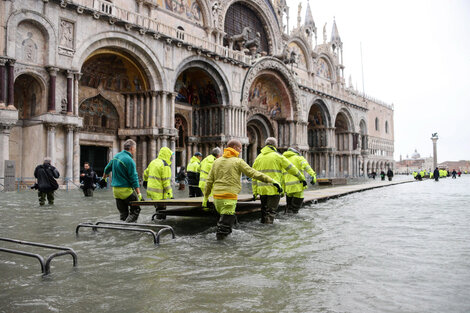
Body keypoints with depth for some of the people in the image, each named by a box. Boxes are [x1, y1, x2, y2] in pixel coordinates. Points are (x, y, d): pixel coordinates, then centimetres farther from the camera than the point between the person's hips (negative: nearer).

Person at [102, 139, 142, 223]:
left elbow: (107, 169, 23)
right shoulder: (129, 160, -15)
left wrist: (104, 178, 42)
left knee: (123, 213, 13)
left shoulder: (116, 156, 9)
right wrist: (139, 194, -16)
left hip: (115, 189, 8)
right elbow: (134, 178, -17)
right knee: (136, 210, 1)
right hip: (126, 190, -8)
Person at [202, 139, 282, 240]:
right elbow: (253, 173, -8)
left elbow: (209, 181, 13)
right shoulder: (238, 161, -3)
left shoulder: (217, 161, 14)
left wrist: (205, 197, 18)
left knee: (223, 216, 22)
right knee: (227, 217, 0)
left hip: (217, 195, 7)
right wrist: (272, 181, -7)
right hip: (229, 196, -7)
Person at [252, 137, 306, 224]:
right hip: (274, 189, -5)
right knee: (271, 211, 0)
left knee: (264, 210, 18)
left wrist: (254, 192, 14)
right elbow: (291, 168, 1)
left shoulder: (259, 157, 12)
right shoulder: (278, 156, -2)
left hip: (262, 189, 5)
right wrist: (302, 178, 11)